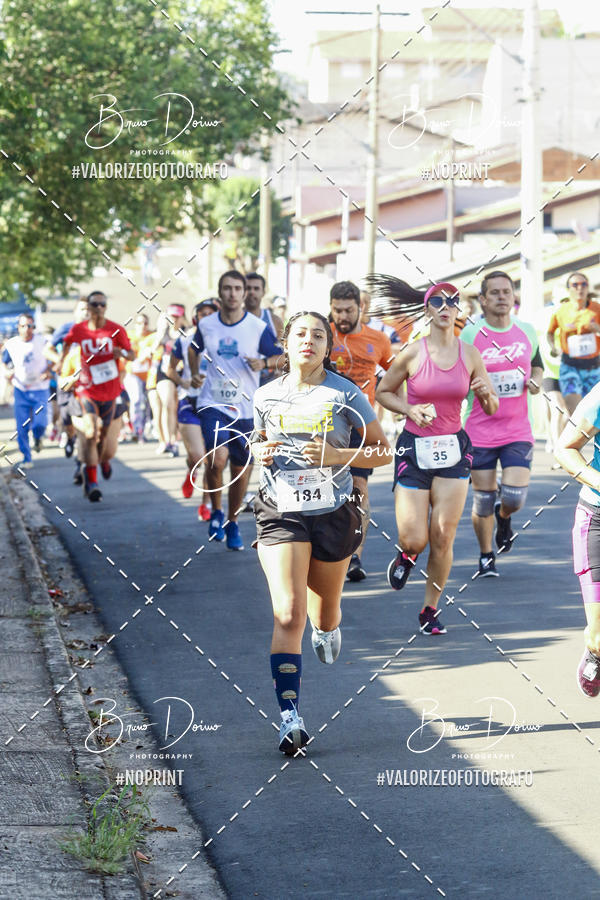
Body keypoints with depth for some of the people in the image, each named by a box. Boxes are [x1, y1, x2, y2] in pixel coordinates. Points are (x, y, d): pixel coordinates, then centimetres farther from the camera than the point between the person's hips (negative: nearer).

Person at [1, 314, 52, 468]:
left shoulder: (42, 342, -6)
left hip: (40, 390, -1)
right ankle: (26, 458, 11)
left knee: (40, 423, -11)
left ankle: (38, 439, 26)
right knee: (22, 427, -3)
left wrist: (48, 371, -12)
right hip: (21, 390, 1)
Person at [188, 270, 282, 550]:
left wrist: (263, 363, -15)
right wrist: (194, 373, 6)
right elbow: (194, 349, 22)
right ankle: (216, 512, 2)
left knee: (241, 469, 7)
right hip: (212, 404, -1)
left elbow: (280, 357, 5)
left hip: (244, 409, 1)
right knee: (217, 459, -23)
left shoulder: (258, 328, -5)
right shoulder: (206, 325, 1)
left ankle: (232, 523, 29)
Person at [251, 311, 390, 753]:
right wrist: (260, 452, -3)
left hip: (334, 514, 0)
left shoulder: (346, 395, -6)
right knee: (288, 614, -16)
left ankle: (328, 627, 58)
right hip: (281, 513, 0)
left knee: (323, 613, 17)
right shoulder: (266, 396, 2)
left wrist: (337, 455, -17)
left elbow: (382, 450, -1)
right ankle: (290, 717, -15)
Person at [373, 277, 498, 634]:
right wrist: (409, 409, -10)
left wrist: (486, 393, -15)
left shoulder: (470, 354, 0)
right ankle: (407, 555, 32)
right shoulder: (412, 353, -6)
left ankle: (431, 609, 16)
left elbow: (492, 408, 8)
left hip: (454, 449, 2)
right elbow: (383, 392, 7)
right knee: (414, 539, -6)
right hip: (415, 447, -2)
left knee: (443, 539, -1)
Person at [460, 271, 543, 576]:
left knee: (515, 498, -10)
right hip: (479, 432, -2)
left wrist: (535, 381, -1)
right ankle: (486, 556, 27)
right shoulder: (469, 335, -7)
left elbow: (537, 364, 21)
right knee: (483, 502, 3)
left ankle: (504, 516, 28)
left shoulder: (527, 331, 3)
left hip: (518, 431, 2)